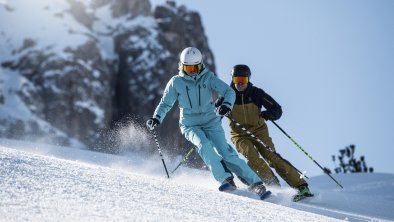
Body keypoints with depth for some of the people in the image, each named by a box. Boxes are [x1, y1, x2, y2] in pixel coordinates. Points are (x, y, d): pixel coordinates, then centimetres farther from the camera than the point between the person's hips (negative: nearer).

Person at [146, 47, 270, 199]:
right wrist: (156, 118, -13)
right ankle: (225, 179, -28)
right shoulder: (176, 82, -3)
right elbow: (165, 103, 5)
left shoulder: (208, 77, -5)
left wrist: (227, 104, -33)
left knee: (225, 151, -14)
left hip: (211, 123, 0)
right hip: (190, 126, 0)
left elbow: (229, 91, -12)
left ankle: (256, 183, -10)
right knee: (204, 145, -30)